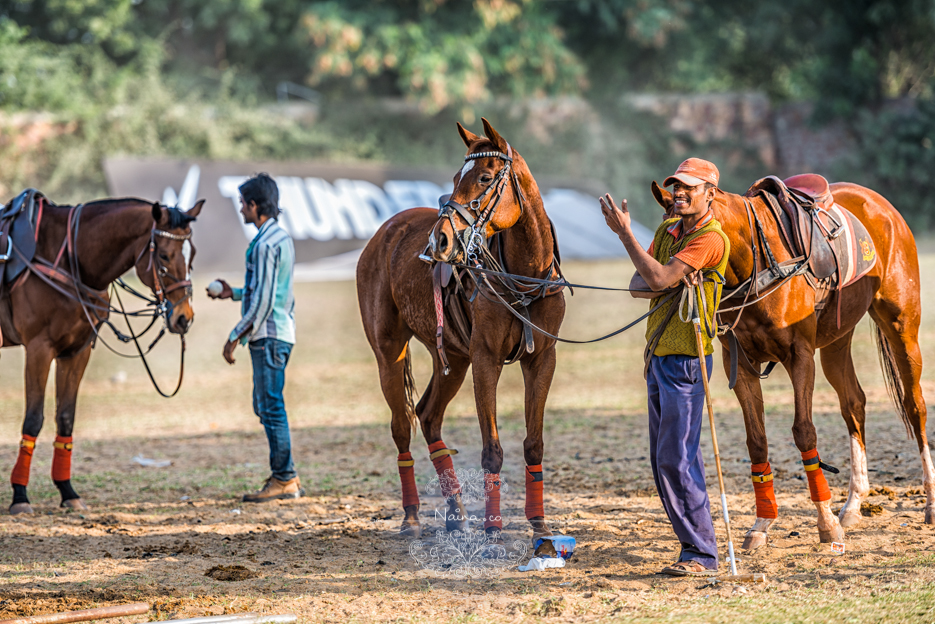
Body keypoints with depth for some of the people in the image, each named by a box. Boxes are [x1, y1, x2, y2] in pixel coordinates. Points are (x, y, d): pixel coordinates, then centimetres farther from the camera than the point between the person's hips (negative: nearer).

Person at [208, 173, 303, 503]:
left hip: (269, 336, -10)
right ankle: (285, 477, 17)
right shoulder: (281, 238, 15)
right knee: (265, 405, 15)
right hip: (279, 332, 10)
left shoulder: (265, 244, -16)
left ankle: (284, 480, -4)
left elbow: (263, 300, -20)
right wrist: (234, 293, 23)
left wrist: (236, 336, -16)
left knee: (271, 407, -6)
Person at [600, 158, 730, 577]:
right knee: (664, 460, 10)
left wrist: (625, 233, -19)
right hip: (657, 355, 9)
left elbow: (659, 278, -22)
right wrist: (657, 285, -10)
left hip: (685, 358, -9)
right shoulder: (668, 229, 14)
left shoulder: (711, 239, -14)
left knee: (676, 458, -13)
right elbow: (639, 284, 12)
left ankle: (701, 554, -10)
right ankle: (694, 546, 15)